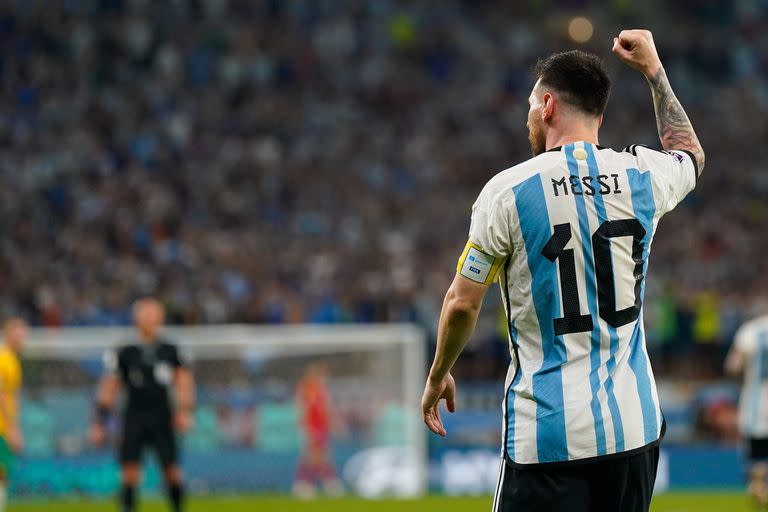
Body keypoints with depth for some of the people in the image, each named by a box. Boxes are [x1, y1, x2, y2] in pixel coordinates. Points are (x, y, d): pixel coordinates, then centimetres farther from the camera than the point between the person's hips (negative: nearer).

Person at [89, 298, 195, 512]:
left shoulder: (170, 351, 6)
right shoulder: (125, 353, 2)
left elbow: (184, 382, 11)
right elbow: (109, 389, 6)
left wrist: (184, 412, -3)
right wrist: (99, 423, 5)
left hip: (162, 419, 1)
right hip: (134, 420, -1)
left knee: (172, 471, -3)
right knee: (129, 473, -8)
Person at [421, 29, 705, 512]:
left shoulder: (507, 191, -7)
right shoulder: (642, 175, 4)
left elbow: (462, 303, -2)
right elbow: (691, 153, 30)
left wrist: (438, 375, 15)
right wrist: (653, 69, 38)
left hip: (549, 432, -4)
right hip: (634, 425, 4)